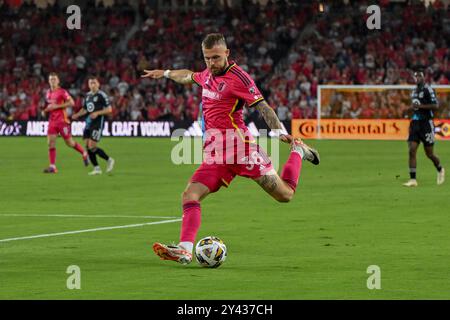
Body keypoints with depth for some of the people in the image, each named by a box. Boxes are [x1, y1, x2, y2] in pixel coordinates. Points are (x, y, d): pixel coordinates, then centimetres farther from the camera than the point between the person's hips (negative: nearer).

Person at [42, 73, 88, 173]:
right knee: (51, 143, -7)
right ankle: (52, 166, -7)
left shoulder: (62, 92, -9)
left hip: (62, 120, -6)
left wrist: (56, 106, -20)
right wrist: (45, 111, 5)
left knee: (69, 142, 2)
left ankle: (84, 154, 27)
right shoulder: (48, 93, 11)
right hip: (52, 121, 6)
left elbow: (71, 103, -16)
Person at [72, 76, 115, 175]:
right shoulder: (88, 95, 14)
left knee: (92, 147, -13)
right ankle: (96, 168, 11)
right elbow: (84, 109, 23)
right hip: (89, 122, 8)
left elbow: (109, 109, -10)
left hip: (98, 122, -8)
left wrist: (97, 113, -21)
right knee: (88, 146, 2)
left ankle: (109, 160, 6)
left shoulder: (101, 95, -8)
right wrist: (77, 115, 4)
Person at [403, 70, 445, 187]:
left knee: (429, 153, 3)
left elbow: (436, 106, -19)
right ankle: (413, 179, -8)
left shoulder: (428, 89, -11)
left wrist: (420, 106, -24)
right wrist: (412, 108, 11)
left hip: (426, 124, -7)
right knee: (412, 151, -7)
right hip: (415, 123, 7)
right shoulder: (414, 91, 14)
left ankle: (440, 170, 33)